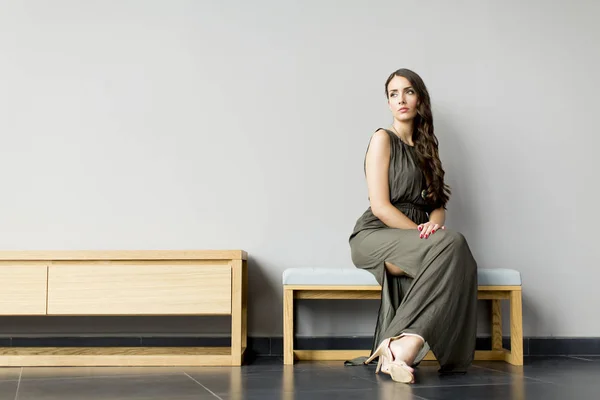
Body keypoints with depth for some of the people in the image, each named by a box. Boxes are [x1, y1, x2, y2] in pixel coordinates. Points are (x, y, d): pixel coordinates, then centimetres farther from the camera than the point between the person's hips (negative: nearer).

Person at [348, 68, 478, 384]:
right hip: (375, 237, -5)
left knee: (461, 262, -31)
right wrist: (425, 236, -14)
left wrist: (433, 224, -9)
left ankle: (400, 345, -38)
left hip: (409, 238, 5)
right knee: (452, 244, -35)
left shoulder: (425, 147, 22)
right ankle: (404, 348, -40)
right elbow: (380, 206, -9)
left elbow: (438, 204, 15)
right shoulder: (383, 139, 1)